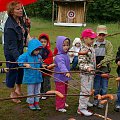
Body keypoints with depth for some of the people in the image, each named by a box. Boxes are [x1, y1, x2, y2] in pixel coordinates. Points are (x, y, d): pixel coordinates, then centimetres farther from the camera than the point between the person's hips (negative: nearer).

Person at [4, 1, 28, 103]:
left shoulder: (19, 20, -2)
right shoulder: (10, 26, -29)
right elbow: (12, 46, -31)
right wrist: (19, 59, -37)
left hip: (19, 50, 8)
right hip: (11, 52, -8)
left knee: (21, 69, 18)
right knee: (12, 71, 7)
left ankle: (18, 89, 40)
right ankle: (12, 93, 25)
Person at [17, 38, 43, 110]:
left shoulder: (39, 56, 2)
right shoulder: (26, 55, -13)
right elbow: (19, 60, -20)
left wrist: (42, 65, -10)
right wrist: (25, 64, -33)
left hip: (38, 77, 5)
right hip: (30, 77, -5)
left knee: (37, 91, 15)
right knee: (31, 92, 9)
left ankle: (36, 103, 29)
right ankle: (31, 103, 24)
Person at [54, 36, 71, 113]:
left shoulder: (66, 55, 7)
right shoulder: (59, 57, -24)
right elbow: (61, 65, -41)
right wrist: (66, 72, -55)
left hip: (65, 77, 9)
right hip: (60, 78, -9)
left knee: (65, 91, 22)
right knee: (60, 92, -1)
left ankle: (63, 103, 38)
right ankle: (59, 106, 8)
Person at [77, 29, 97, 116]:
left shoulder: (92, 48, 8)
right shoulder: (84, 50, -20)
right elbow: (81, 63, -27)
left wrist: (94, 70, 25)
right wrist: (87, 68, -43)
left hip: (91, 73, 9)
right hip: (85, 74, -9)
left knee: (89, 90, 19)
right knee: (85, 91, -3)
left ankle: (85, 103, 34)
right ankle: (82, 108, 6)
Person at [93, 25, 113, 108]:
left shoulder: (108, 44, -1)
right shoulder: (93, 44, 1)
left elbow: (110, 56, -9)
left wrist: (101, 63, -19)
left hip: (105, 69, -1)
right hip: (96, 69, 1)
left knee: (104, 87, 6)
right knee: (96, 87, 11)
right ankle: (96, 100, 29)